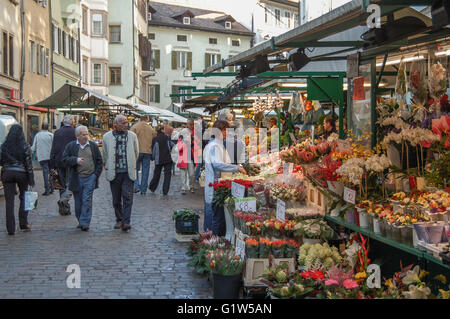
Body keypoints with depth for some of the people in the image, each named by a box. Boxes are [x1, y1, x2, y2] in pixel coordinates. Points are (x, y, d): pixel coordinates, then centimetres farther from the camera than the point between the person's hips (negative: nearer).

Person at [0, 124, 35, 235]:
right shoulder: (25, 147, -6)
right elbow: (28, 164, -6)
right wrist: (31, 180, -2)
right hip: (21, 174, -1)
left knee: (9, 201, 3)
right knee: (24, 198, 16)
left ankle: (10, 229, 1)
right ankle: (23, 224, 15)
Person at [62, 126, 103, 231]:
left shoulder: (93, 146, 9)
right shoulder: (70, 146, 5)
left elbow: (99, 161, 12)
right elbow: (65, 159, -1)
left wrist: (96, 174, 2)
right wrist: (75, 160, -17)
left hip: (90, 178, 0)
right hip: (76, 178, 0)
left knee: (87, 201, -7)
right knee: (78, 202, 7)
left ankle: (85, 223, -6)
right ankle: (80, 221, 21)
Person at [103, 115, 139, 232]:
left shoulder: (132, 136, 5)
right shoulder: (107, 137, 3)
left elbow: (136, 153, 16)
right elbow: (105, 154, 14)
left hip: (128, 172, -1)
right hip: (114, 173, 1)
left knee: (127, 197, -10)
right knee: (116, 199, 9)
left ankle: (126, 222, -11)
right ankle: (119, 219, 25)